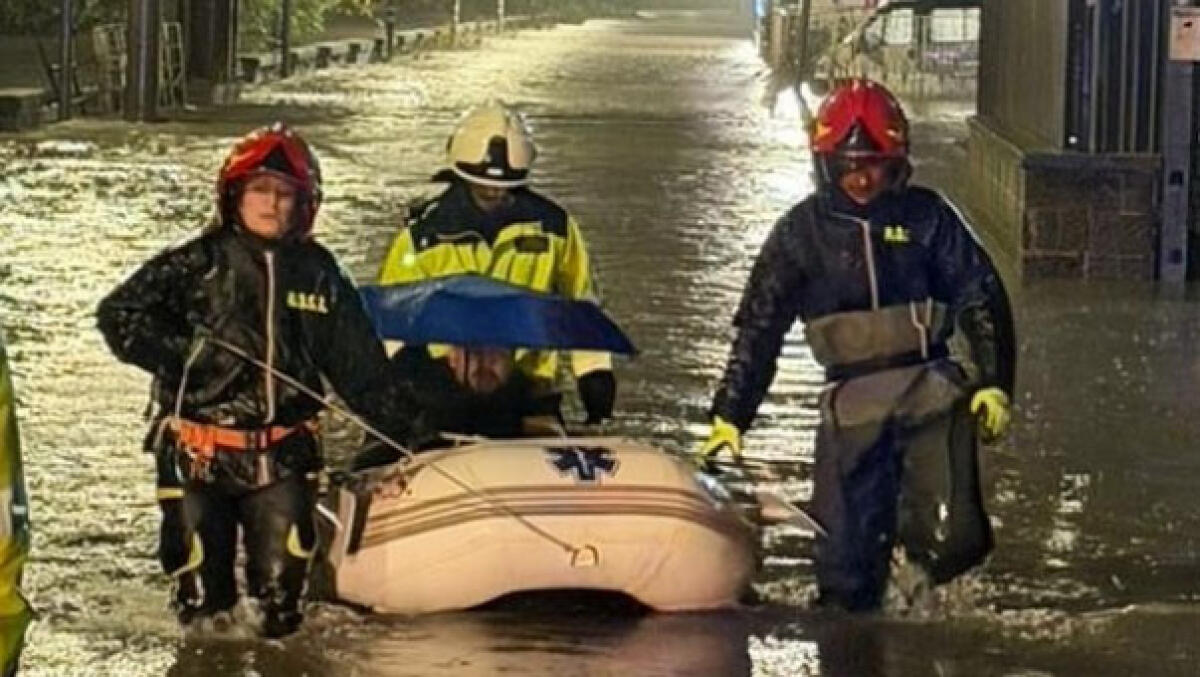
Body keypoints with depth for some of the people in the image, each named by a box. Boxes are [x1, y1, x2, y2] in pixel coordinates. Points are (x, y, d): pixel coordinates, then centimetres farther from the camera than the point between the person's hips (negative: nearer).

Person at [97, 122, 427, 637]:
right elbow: (119, 315, -3)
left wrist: (409, 426, 4)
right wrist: (183, 353, -15)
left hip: (283, 454, 2)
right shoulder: (200, 263, -2)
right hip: (197, 453, -2)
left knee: (283, 580, 3)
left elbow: (361, 367, 11)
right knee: (202, 590, 4)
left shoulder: (318, 273, 8)